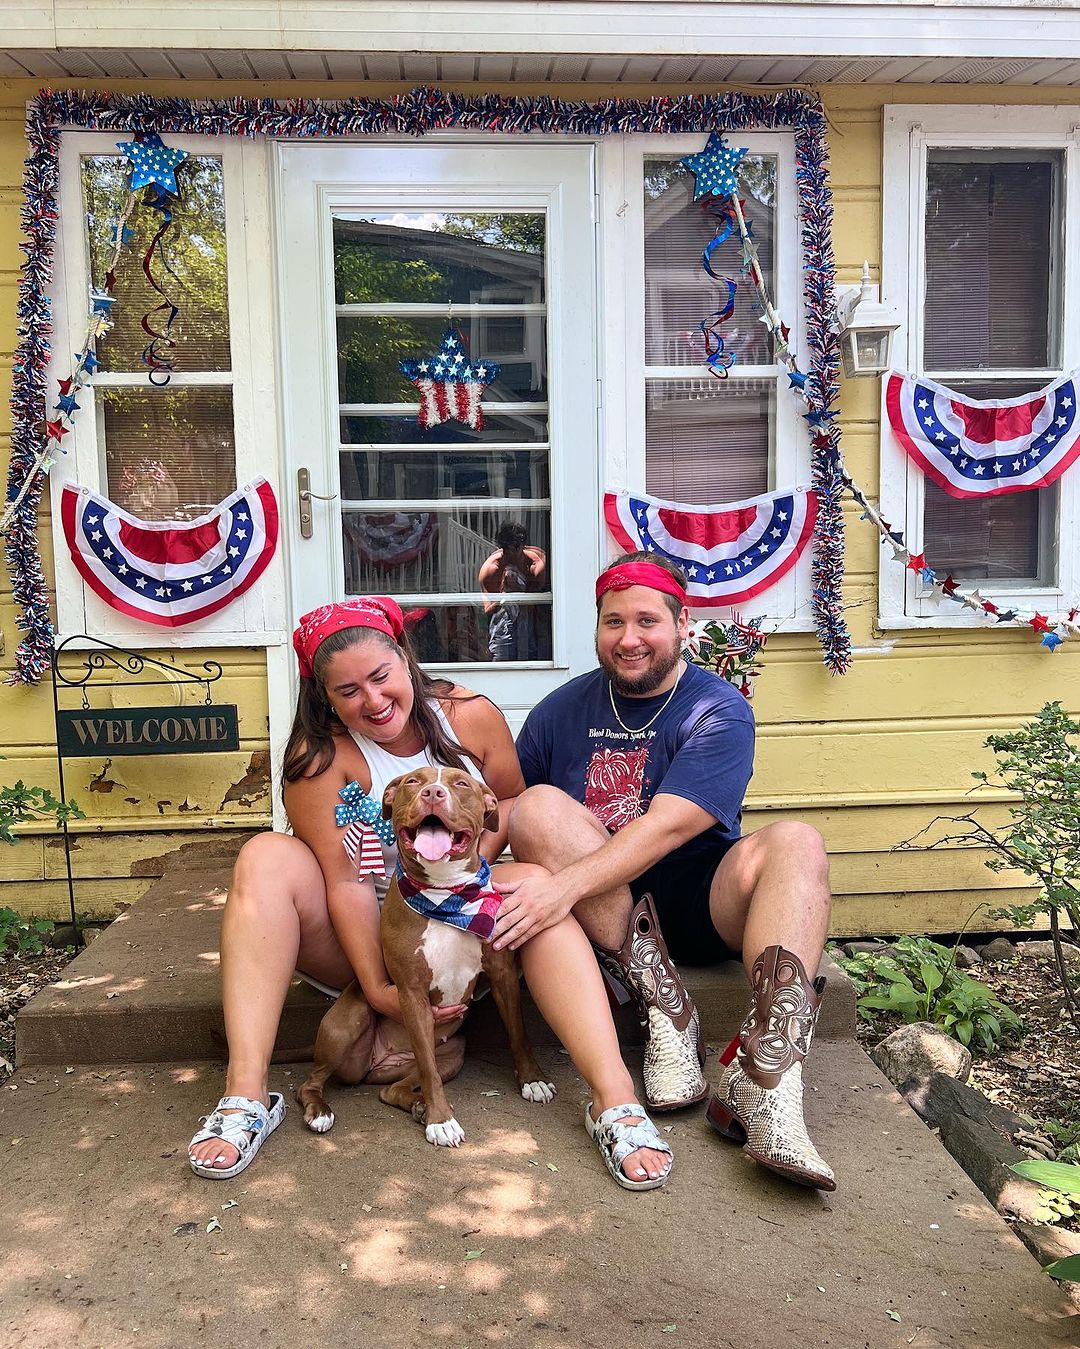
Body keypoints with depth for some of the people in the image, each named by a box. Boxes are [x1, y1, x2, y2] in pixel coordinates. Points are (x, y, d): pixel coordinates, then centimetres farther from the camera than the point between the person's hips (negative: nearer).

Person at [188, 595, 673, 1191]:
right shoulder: (319, 756, -16)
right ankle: (246, 1093, -32)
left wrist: (474, 851, -15)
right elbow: (346, 882, -19)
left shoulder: (471, 716, -8)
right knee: (264, 858, -26)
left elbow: (513, 801, 6)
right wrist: (378, 989, -25)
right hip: (360, 936, -1)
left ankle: (614, 1097, -37)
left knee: (537, 881, -28)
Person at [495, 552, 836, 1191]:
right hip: (593, 908, 2)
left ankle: (765, 1083, -44)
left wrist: (567, 885, -31)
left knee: (795, 842, -28)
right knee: (539, 804, -23)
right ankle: (665, 1008, -28)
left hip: (698, 906, -2)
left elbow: (668, 825, -20)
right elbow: (515, 823, 8)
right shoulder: (560, 712, 7)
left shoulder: (719, 710, -5)